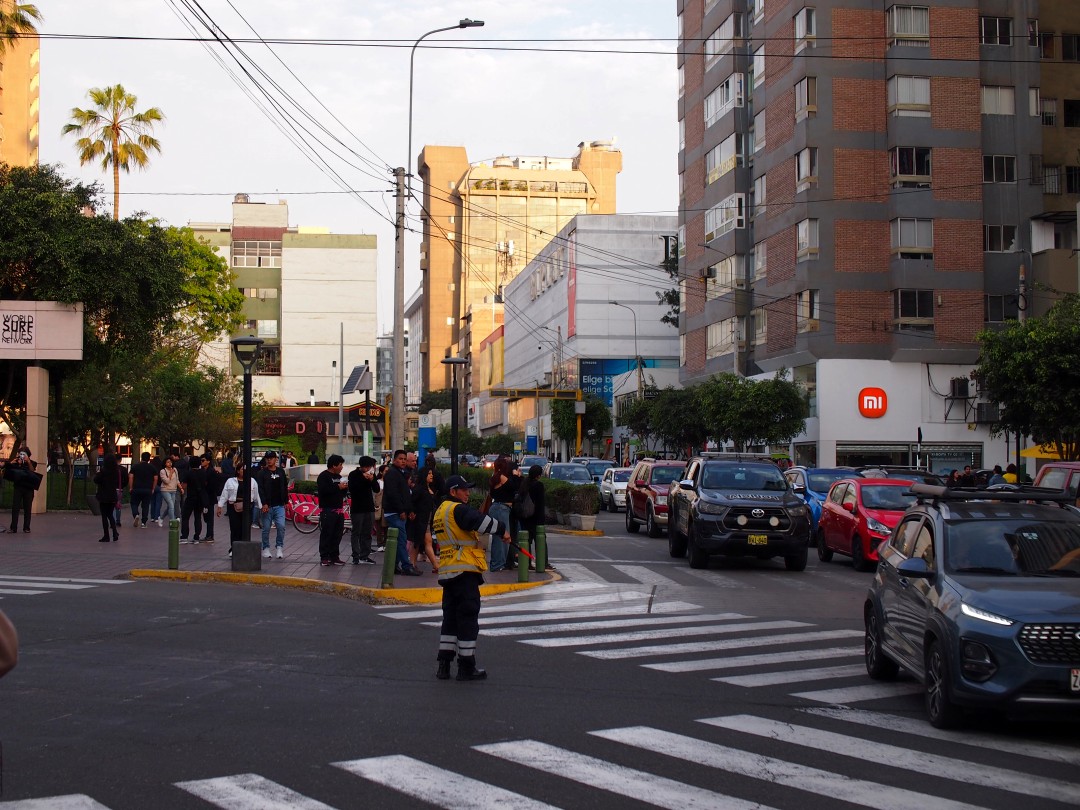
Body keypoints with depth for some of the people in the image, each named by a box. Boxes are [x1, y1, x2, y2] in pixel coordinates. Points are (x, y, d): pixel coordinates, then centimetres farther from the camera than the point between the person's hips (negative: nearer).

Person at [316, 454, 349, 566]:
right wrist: (338, 487, -18)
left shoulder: (338, 476, 18)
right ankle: (324, 558, -4)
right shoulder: (324, 476, -7)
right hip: (328, 510, -8)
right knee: (326, 534, -7)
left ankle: (334, 557, 13)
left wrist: (345, 487, 5)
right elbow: (323, 490, -22)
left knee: (337, 535, 7)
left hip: (339, 510, 8)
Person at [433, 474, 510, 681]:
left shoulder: (440, 511, 18)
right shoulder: (458, 510, -11)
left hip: (447, 571, 9)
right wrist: (503, 530, -8)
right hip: (465, 570, -9)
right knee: (468, 617, -3)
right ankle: (466, 667, 0)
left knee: (450, 617, 14)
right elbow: (482, 521, -23)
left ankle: (444, 665, 13)